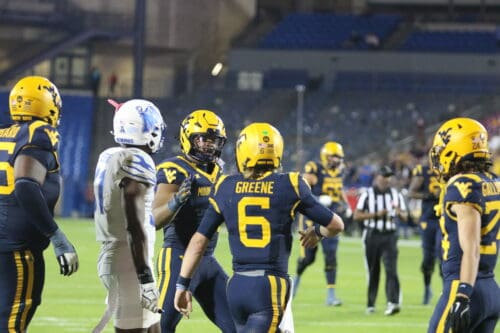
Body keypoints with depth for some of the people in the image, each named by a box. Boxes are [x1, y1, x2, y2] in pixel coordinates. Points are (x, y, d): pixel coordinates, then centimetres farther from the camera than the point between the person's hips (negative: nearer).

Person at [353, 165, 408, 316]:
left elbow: (405, 217, 11)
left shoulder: (396, 195, 9)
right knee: (373, 272, 6)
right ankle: (370, 304, 18)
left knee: (391, 269, -14)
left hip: (389, 236, 1)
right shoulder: (367, 195, 1)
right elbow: (357, 215, -4)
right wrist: (376, 214, -15)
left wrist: (399, 212, -13)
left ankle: (393, 302, -24)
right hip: (372, 235, -1)